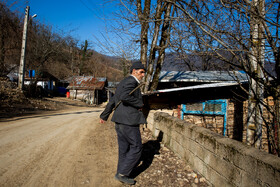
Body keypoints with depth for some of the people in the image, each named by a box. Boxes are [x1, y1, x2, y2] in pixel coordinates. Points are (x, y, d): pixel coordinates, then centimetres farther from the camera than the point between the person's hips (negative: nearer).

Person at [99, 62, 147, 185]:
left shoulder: (123, 83, 19)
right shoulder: (131, 81, -11)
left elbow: (112, 101, 25)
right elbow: (125, 97, -31)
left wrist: (104, 116, 33)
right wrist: (139, 104, -16)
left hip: (120, 121, 10)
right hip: (129, 121, -10)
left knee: (124, 149, 15)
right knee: (136, 147, 2)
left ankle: (121, 175, 24)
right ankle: (122, 173, 6)